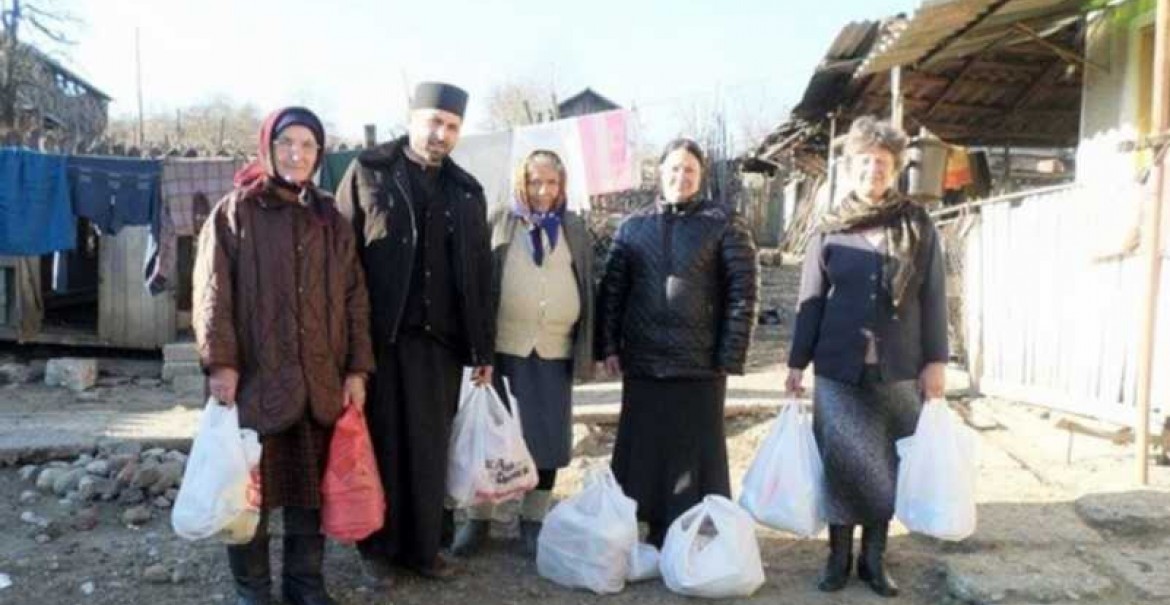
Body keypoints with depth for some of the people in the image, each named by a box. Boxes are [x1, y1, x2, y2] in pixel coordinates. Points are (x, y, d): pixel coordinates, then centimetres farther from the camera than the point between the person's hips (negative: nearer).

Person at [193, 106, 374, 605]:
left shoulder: (331, 220, 11)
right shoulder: (235, 211, 2)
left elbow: (354, 297, 9)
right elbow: (213, 291, -4)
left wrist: (357, 369, 3)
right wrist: (220, 361, -13)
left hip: (320, 379, 3)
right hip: (255, 376, -3)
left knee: (311, 486, 10)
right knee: (250, 487, 5)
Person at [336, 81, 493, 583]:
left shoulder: (467, 190, 12)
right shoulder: (368, 172, 3)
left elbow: (480, 275, 11)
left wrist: (482, 348, 8)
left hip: (441, 340, 3)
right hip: (381, 336, -3)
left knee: (431, 449, 8)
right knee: (382, 445, 6)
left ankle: (424, 546, 21)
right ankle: (378, 546, 20)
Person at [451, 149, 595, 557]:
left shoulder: (575, 228, 10)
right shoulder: (498, 221, 3)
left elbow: (588, 287, 12)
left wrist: (586, 348, 6)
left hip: (555, 350, 2)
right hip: (501, 345, -2)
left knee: (548, 436, 7)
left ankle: (534, 519, 23)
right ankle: (478, 518, 22)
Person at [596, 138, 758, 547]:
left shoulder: (725, 224, 1)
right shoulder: (633, 226, 10)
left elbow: (743, 292, -4)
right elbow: (612, 289, 10)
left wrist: (731, 357, -10)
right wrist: (609, 346, 2)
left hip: (701, 363, -3)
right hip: (642, 361, 3)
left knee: (697, 454, 5)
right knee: (644, 450, 9)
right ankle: (656, 533, 24)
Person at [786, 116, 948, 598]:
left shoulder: (918, 227, 3)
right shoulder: (829, 232, 4)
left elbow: (933, 298, 3)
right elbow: (811, 301, 6)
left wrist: (935, 360, -2)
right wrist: (797, 362, 4)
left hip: (899, 370, 0)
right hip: (839, 368, 0)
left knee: (888, 465, 8)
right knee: (841, 462, 4)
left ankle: (874, 557, 22)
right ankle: (839, 555, 18)